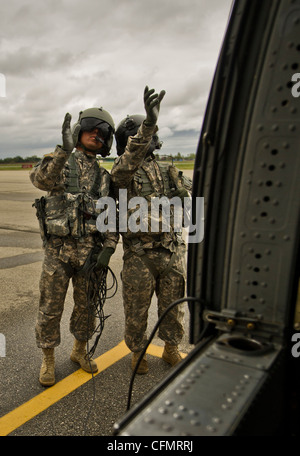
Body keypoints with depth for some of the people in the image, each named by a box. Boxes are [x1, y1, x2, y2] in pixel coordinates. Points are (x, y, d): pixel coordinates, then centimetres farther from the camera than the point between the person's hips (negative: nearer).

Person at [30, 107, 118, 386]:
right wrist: (65, 149, -37)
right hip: (58, 249, -3)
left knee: (87, 306, 14)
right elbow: (41, 179, -23)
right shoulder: (59, 162, 1)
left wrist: (108, 249, -3)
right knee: (50, 308, 7)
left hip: (90, 250, 3)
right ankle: (48, 360, 27)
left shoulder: (103, 176, 11)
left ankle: (79, 351, 37)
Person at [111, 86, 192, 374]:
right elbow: (130, 160, -31)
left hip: (172, 251, 4)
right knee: (136, 309, 11)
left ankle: (171, 349, 38)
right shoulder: (122, 172, -7)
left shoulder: (167, 172, 9)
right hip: (140, 255, -4)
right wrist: (149, 122, -46)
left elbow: (191, 190, 19)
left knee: (172, 306, 16)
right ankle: (137, 351, 35)